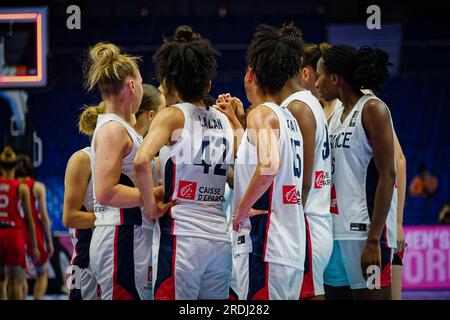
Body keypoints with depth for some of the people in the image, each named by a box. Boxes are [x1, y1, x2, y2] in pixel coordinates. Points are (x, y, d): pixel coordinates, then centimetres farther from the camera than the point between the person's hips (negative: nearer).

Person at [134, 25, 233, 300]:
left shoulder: (173, 116, -3)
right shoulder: (224, 121, 11)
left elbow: (141, 162, -19)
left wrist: (151, 206, -7)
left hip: (181, 234, -5)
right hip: (220, 238, 5)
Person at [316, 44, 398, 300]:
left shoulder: (372, 110, -7)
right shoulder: (336, 115, 17)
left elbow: (387, 176, -14)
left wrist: (373, 240, -19)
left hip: (365, 231, -8)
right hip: (335, 230, 8)